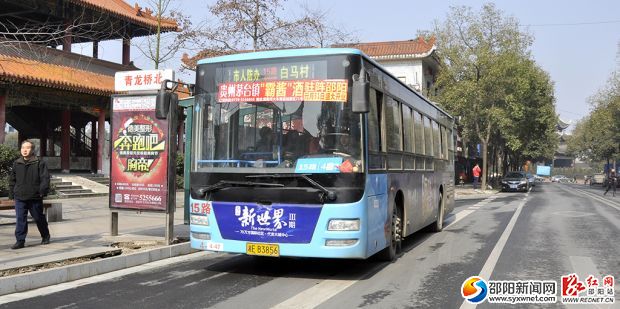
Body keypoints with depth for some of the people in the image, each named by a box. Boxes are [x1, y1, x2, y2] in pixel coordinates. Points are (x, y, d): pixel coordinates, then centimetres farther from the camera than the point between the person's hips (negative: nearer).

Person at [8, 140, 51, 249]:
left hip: (35, 198, -3)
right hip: (20, 197, 3)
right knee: (20, 220, -2)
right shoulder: (16, 164, 8)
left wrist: (42, 192, -15)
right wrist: (11, 194, 9)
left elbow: (45, 178, -8)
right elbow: (12, 180, 14)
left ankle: (45, 236, 30)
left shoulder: (39, 163, -4)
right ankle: (20, 241, 3)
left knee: (39, 218, 11)